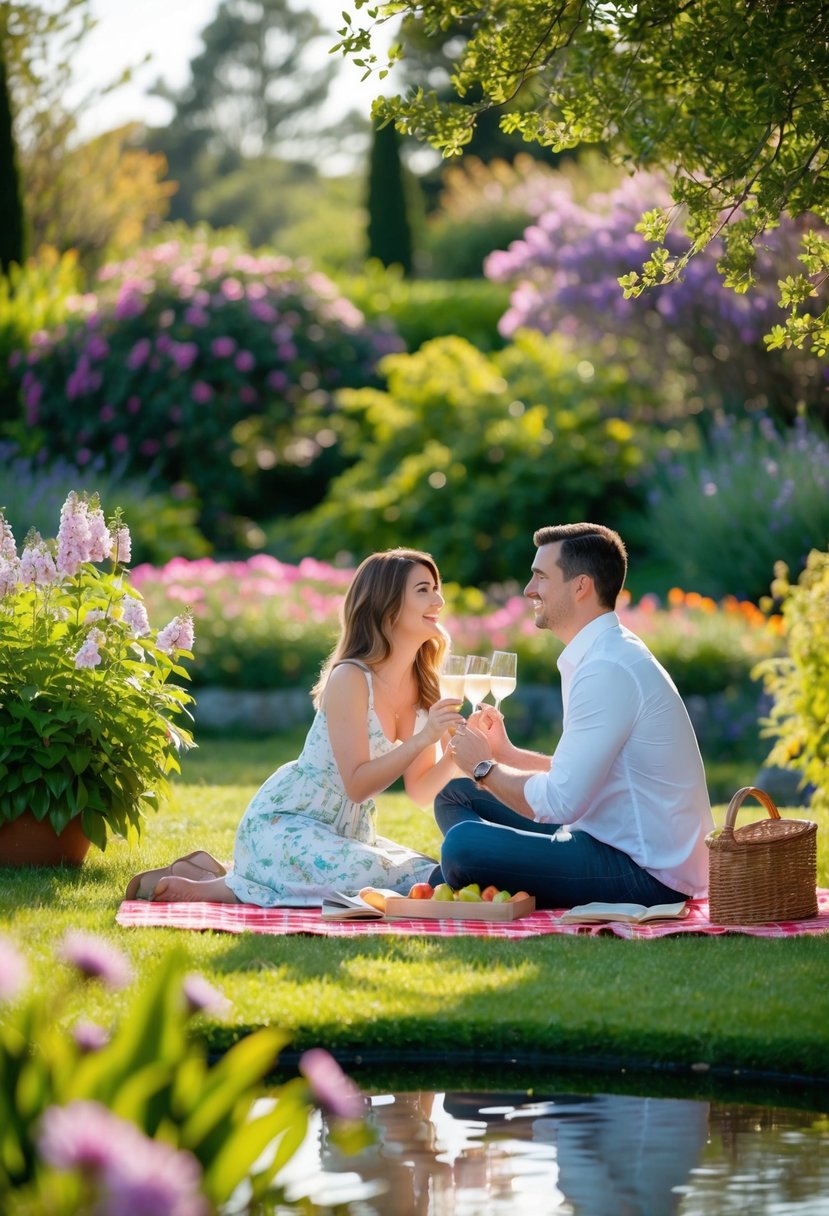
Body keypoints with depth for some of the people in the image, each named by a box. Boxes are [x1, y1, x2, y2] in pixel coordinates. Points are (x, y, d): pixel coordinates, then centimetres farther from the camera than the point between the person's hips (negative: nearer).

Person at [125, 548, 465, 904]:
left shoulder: (423, 688, 6)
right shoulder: (350, 678, -16)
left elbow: (421, 792, 5)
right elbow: (357, 785, -21)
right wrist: (421, 740, -28)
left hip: (348, 834, 9)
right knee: (373, 879, -33)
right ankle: (222, 887, -15)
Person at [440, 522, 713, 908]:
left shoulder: (608, 669, -19)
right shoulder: (601, 655, 15)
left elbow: (561, 801, -22)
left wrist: (485, 768, -6)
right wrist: (506, 753, 8)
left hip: (648, 875, -11)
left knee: (462, 844, -28)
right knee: (455, 796, 16)